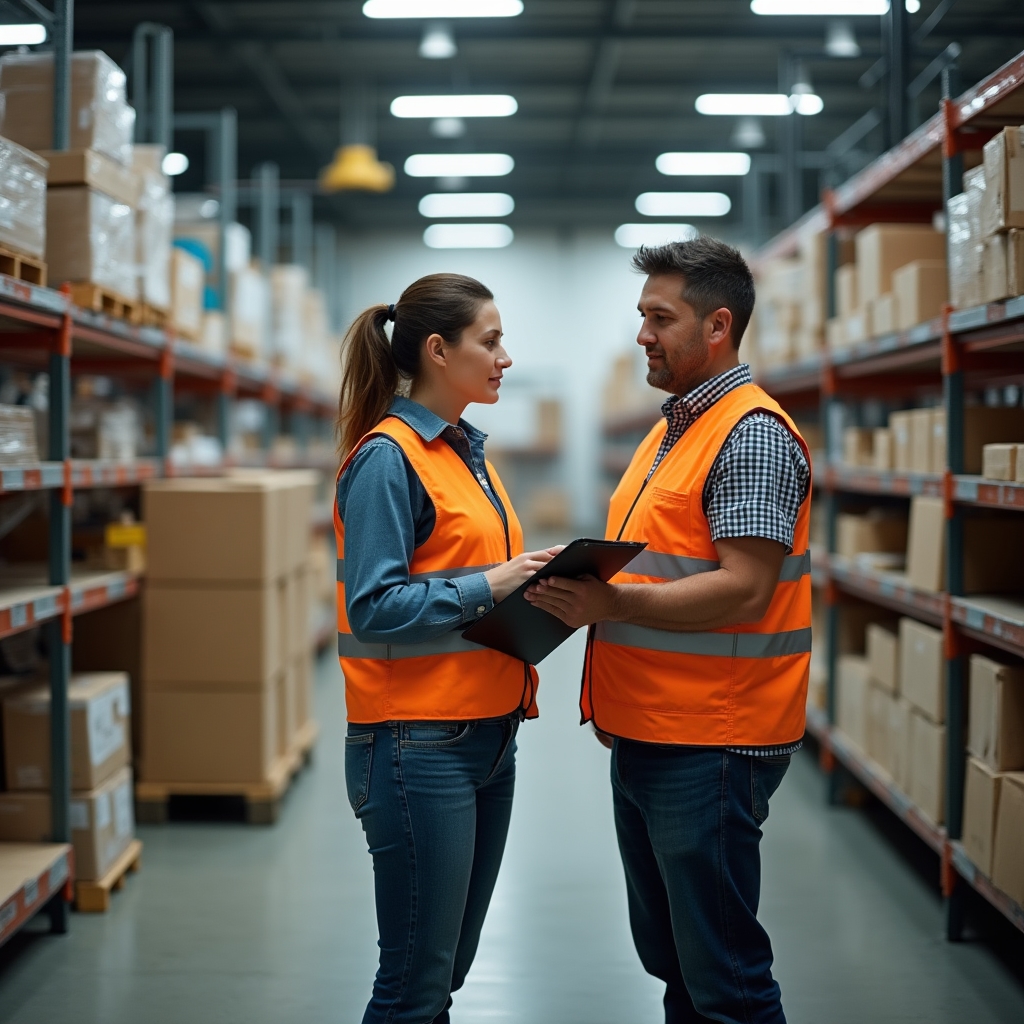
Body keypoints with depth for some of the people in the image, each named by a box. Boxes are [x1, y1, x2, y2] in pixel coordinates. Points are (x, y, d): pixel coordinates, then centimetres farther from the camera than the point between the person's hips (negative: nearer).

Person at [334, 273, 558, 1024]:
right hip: (420, 742, -9)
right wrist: (486, 585, -22)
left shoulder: (469, 450, 14)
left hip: (486, 732, 9)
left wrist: (532, 583, 2)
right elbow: (372, 607, -19)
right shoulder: (387, 457, -12)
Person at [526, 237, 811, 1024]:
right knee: (667, 954, 18)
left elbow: (743, 590, -23)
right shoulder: (673, 429, 17)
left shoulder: (753, 435, -14)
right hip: (646, 738, 10)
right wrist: (582, 587, 9)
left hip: (710, 745, -10)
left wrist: (614, 603, -28)